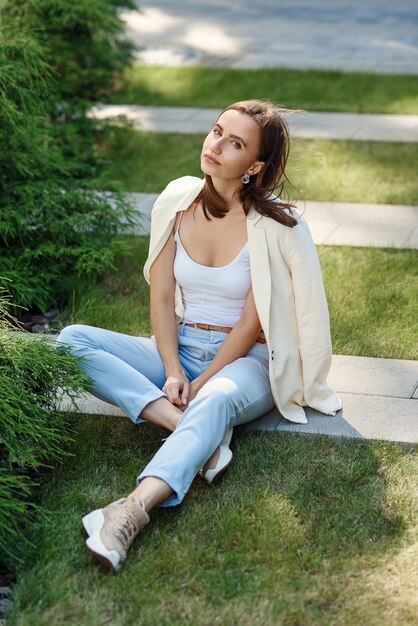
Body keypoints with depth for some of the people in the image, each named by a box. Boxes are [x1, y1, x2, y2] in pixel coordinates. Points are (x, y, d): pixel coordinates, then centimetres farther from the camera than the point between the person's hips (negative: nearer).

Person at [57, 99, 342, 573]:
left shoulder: (273, 227, -12)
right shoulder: (177, 201, 0)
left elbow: (251, 323, -11)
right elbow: (161, 297, 0)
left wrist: (200, 383, -18)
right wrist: (173, 373, -13)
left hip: (246, 361, -5)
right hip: (179, 349, 5)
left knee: (216, 400, -41)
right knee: (72, 342, -19)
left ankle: (134, 508, -55)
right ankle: (194, 430, -30)